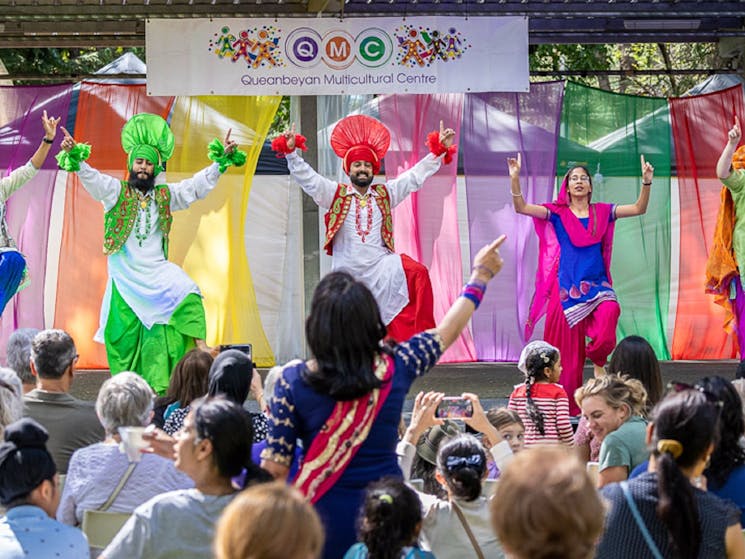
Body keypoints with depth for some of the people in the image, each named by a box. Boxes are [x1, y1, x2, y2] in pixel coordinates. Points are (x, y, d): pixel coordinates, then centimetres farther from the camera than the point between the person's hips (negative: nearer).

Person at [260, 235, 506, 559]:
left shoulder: (294, 381, -14)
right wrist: (481, 275, 24)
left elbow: (275, 468, -11)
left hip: (326, 513, -1)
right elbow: (446, 332, 10)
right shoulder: (395, 368, -8)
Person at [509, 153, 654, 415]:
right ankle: (568, 402, 9)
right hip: (567, 286, -1)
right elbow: (521, 207, -5)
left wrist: (646, 182, -9)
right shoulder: (558, 213, 5)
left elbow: (639, 208, 5)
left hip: (596, 284, 1)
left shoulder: (602, 211, 10)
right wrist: (515, 178, -17)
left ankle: (599, 362, -2)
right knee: (568, 346, -2)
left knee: (609, 312, -29)